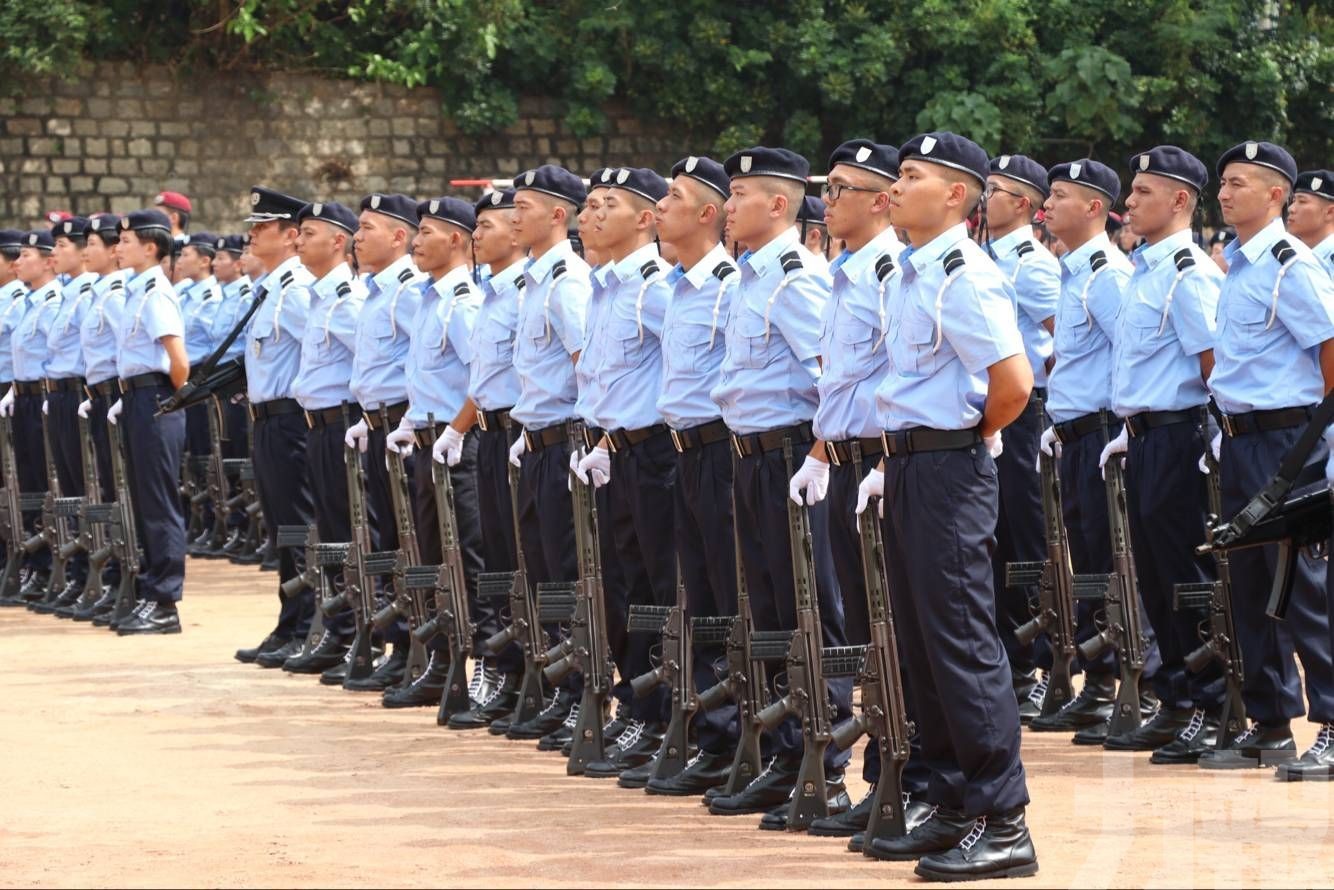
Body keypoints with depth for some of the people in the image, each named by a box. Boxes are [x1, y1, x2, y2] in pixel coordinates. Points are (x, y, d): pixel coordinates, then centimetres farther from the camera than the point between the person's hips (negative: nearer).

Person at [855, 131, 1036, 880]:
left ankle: (1003, 823, -5)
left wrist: (974, 439, -8)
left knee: (963, 643, -8)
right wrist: (894, 459, 15)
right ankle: (953, 810, 21)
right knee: (922, 643, 13)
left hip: (949, 469, -10)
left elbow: (1014, 381, -24)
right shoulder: (914, 275, 14)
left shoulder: (964, 277, -15)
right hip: (909, 471, 10)